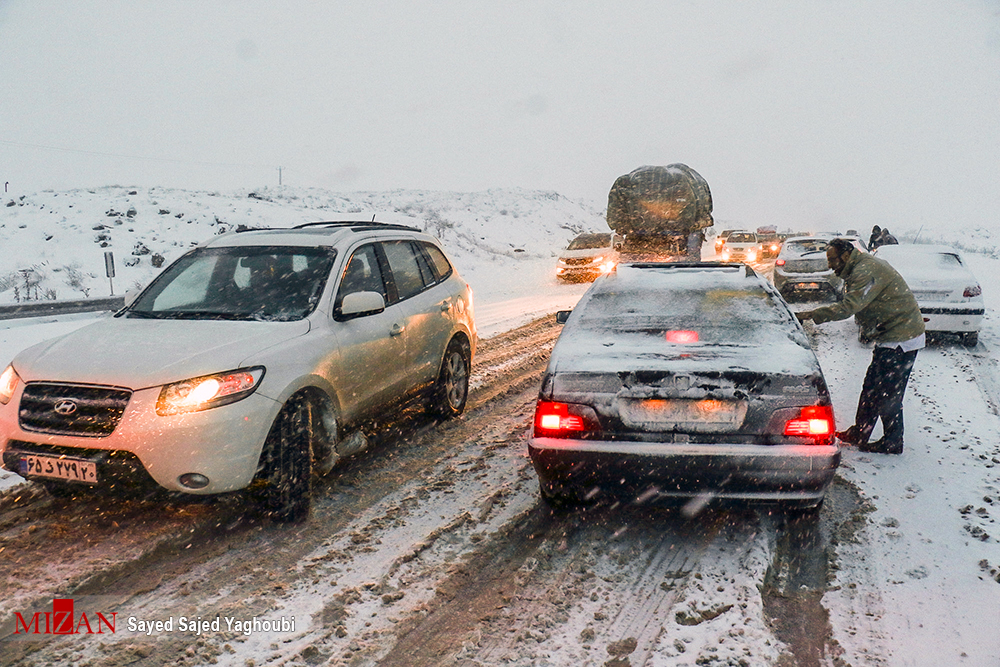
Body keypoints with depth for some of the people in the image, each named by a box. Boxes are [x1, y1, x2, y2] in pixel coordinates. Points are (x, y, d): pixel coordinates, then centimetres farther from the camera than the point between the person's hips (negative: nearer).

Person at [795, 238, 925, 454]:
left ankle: (892, 443, 11)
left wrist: (811, 315, -29)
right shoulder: (862, 268, 13)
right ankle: (859, 434, 21)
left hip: (900, 339, -11)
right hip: (893, 338, 11)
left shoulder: (866, 271, -21)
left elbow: (849, 306, -29)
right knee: (871, 388, 13)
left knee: (887, 393, -2)